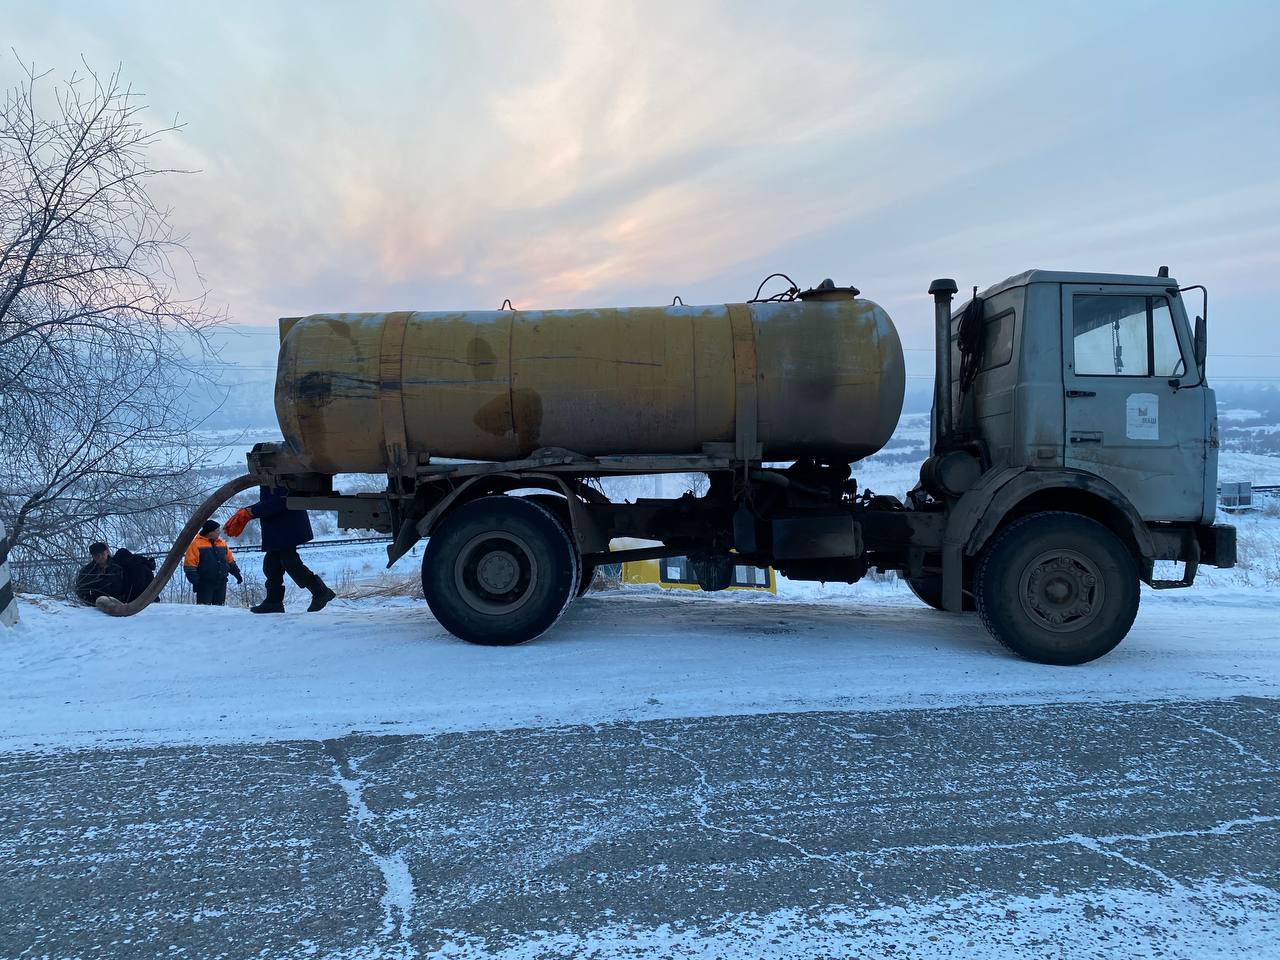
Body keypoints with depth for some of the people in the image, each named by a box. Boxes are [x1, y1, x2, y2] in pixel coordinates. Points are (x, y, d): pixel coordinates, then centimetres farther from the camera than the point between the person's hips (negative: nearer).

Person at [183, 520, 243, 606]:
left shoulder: (222, 543, 12)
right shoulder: (196, 544, -7)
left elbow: (230, 560, 21)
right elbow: (190, 564, -10)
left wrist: (236, 573, 16)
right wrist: (195, 580, -16)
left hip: (221, 583, 6)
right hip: (205, 583, -6)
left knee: (219, 606, 9)